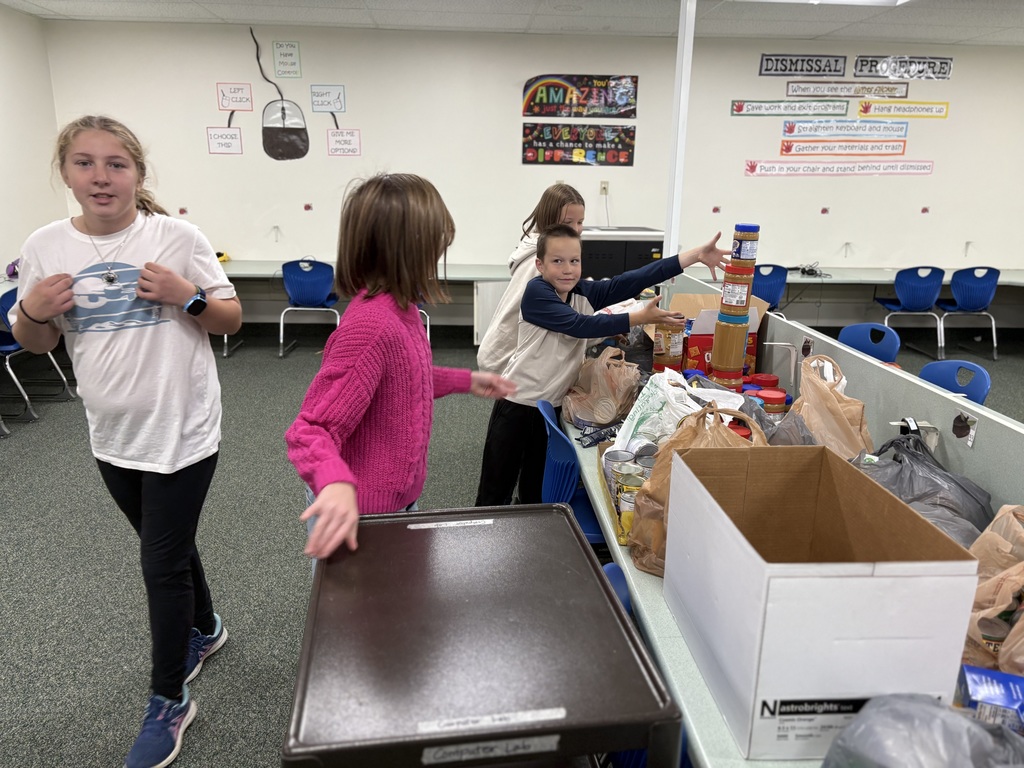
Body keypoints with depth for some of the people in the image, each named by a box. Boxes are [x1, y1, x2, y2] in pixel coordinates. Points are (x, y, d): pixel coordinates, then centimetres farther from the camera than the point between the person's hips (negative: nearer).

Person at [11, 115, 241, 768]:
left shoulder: (177, 237, -10)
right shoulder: (44, 248, -1)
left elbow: (232, 319, -3)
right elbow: (36, 344, 10)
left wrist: (189, 296, -22)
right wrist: (32, 311, -12)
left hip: (182, 432, -4)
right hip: (112, 437, 4)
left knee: (162, 565, 3)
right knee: (169, 545, 22)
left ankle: (169, 703, 24)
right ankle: (204, 630, 49)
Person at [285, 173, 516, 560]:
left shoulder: (399, 307, -1)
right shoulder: (371, 325, -30)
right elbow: (310, 429, -29)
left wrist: (466, 380, 16)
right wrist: (336, 483, -48)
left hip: (399, 498, 9)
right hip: (359, 516, -9)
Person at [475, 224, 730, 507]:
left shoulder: (586, 292, -1)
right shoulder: (536, 292, -17)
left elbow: (634, 280, -10)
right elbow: (580, 325, -25)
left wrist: (696, 255, -17)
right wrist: (639, 318, -28)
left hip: (552, 404, 6)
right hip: (518, 401, -5)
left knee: (537, 486, 19)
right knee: (497, 486, 5)